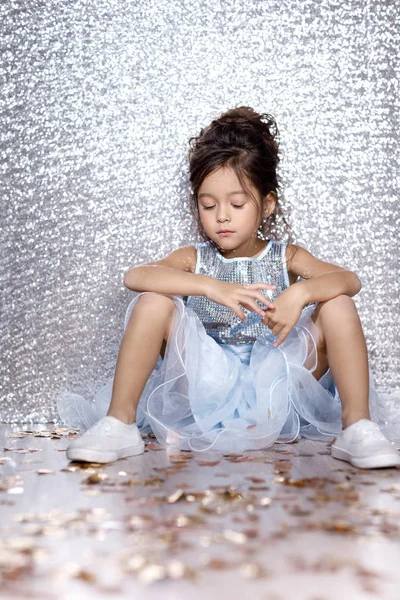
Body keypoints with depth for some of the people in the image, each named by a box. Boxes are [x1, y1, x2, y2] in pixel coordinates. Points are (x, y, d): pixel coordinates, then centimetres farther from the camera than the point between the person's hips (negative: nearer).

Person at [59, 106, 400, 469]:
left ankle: (358, 427, -19)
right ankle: (118, 423, -16)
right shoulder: (193, 260, 7)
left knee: (338, 305, -17)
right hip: (208, 382, 0)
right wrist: (211, 286, -28)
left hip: (275, 385, 0)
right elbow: (135, 276, -14)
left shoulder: (285, 257, 9)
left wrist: (299, 293, -30)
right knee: (153, 302, -18)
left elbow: (350, 280, -8)